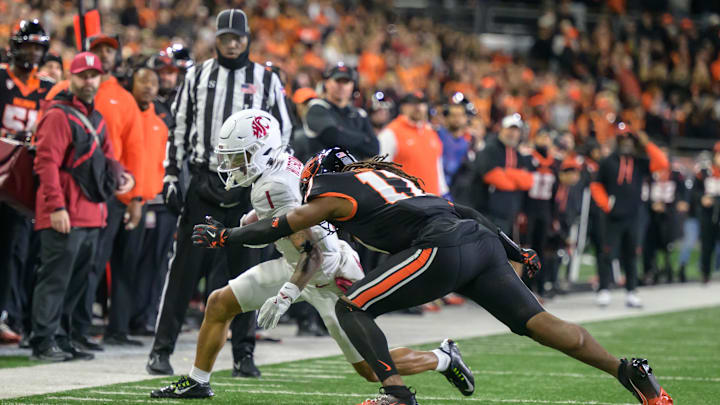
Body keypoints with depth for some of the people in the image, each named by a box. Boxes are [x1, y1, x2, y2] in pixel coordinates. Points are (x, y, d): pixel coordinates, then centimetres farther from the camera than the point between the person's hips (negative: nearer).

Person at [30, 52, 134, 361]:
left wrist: (119, 176, 7)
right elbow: (47, 162, -14)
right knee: (55, 278, -9)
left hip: (92, 214, 9)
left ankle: (62, 339, 18)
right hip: (63, 217, -9)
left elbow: (105, 158, 29)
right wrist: (56, 206, -20)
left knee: (77, 281, 11)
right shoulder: (59, 115, -7)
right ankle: (44, 342, -8)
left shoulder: (96, 119, 20)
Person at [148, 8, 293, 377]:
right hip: (203, 183, 0)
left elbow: (282, 131, 10)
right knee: (184, 267, -3)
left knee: (245, 270, 3)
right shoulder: (197, 76, 7)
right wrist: (171, 176, 3)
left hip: (247, 187, 0)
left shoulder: (267, 80, 7)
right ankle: (162, 350, 0)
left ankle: (244, 354, 11)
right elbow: (179, 128, 9)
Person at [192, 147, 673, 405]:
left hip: (443, 250, -8)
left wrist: (222, 236, 27)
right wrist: (514, 248, 38)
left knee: (353, 308, 0)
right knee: (538, 321, 8)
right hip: (482, 242, 8)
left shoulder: (336, 192, 13)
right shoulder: (389, 175, 34)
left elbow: (282, 227, 15)